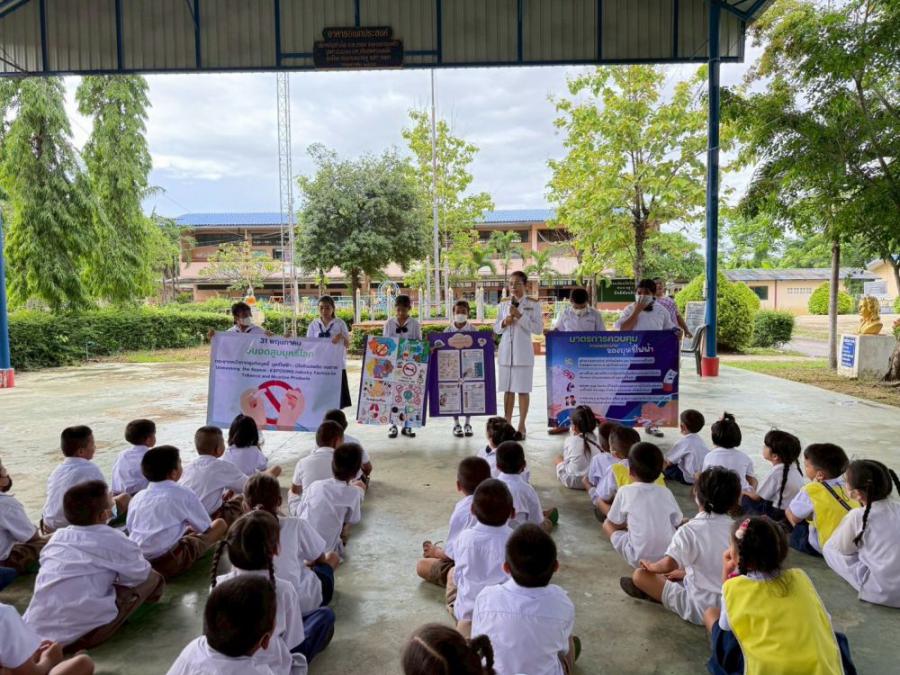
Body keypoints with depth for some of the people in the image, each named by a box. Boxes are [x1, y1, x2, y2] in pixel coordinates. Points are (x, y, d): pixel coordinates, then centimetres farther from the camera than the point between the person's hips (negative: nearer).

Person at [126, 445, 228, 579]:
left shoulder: (138, 497, 7)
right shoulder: (184, 494, -5)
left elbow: (130, 528, 15)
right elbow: (206, 528, 3)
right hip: (170, 563, -6)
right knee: (220, 524, 4)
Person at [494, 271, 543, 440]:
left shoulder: (533, 304, -2)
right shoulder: (503, 304, 10)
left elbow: (539, 329, -9)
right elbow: (496, 328, 13)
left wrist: (520, 316, -17)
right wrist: (504, 323, -8)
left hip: (523, 351, -3)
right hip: (505, 351, 4)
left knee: (523, 390, 0)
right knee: (508, 389, 9)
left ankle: (521, 426, 9)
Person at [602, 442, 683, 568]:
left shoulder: (625, 491, -7)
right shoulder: (666, 492, 2)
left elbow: (615, 524, 2)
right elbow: (677, 523, 12)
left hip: (639, 559, -5)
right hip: (669, 557, 5)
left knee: (607, 525, 13)